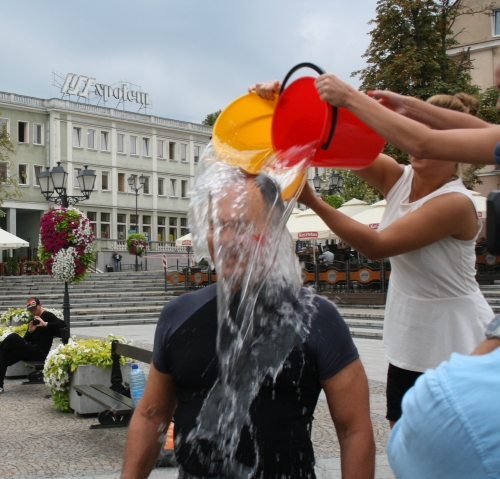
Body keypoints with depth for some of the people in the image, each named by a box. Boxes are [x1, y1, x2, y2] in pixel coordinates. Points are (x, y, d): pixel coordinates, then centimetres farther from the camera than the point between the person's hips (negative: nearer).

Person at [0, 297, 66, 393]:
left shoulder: (47, 316, 0)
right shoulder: (33, 321, 23)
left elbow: (63, 324, -18)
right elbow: (26, 340, 18)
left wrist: (45, 324, -24)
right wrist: (30, 331, -2)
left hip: (40, 352, -9)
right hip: (32, 351, 9)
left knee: (13, 337, -21)